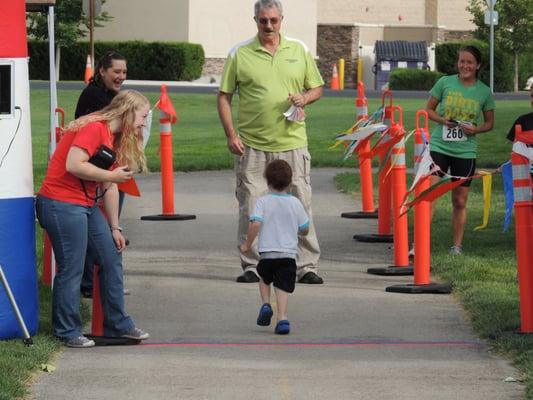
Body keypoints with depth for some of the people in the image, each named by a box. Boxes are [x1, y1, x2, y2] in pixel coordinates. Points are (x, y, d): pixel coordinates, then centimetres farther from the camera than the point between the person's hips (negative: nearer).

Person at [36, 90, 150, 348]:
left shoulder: (113, 138, 15)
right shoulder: (94, 128, -15)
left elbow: (109, 187, 17)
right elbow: (74, 165, -26)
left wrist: (114, 228, 15)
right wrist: (111, 176, -15)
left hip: (86, 206, 10)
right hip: (62, 205, -10)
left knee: (112, 260, 10)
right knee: (72, 269, -5)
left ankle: (117, 325, 19)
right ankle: (68, 333, 5)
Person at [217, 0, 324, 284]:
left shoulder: (299, 50, 9)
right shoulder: (239, 54, 3)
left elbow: (317, 88, 17)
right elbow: (224, 97, 4)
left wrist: (304, 98, -6)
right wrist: (231, 135, -5)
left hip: (292, 143, 1)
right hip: (251, 146, -1)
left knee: (301, 207, 0)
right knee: (250, 209, 2)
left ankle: (307, 267, 6)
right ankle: (250, 266, 12)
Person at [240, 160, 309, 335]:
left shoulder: (263, 202, -4)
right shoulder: (295, 203, 4)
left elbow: (256, 224, -17)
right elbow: (305, 229, 10)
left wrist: (247, 244, -5)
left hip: (267, 253, -1)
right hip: (289, 253, 1)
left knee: (264, 279, 27)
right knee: (282, 287, -2)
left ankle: (266, 304, 10)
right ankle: (282, 318, -17)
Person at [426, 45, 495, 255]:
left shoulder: (484, 92, 2)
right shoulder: (445, 83, 0)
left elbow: (489, 122, 12)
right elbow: (429, 109, 8)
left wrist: (476, 129, -9)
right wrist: (442, 120, -11)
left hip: (466, 151, 1)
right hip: (439, 146, -1)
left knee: (460, 201, 8)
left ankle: (457, 246, 19)